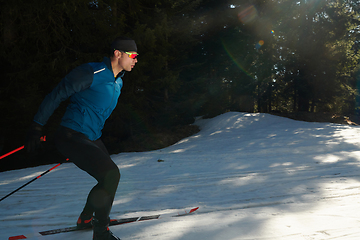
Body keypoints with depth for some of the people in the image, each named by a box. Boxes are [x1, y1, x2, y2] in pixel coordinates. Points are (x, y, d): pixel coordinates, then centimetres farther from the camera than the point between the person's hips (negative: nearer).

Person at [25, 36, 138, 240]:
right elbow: (57, 95, -14)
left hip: (92, 139, 10)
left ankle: (86, 219, 39)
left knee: (110, 177, 17)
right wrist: (36, 128, -12)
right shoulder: (91, 73, -17)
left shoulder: (118, 82, 11)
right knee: (111, 175, -19)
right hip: (71, 137, -9)